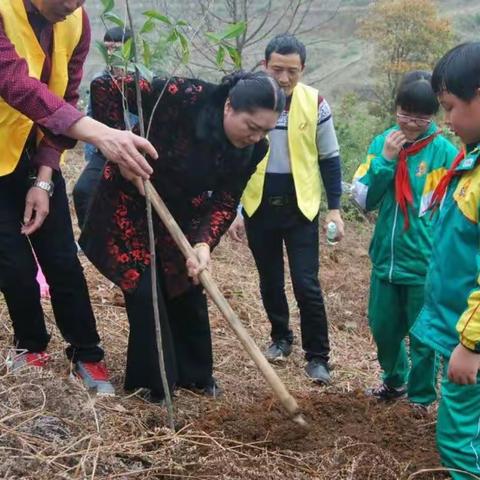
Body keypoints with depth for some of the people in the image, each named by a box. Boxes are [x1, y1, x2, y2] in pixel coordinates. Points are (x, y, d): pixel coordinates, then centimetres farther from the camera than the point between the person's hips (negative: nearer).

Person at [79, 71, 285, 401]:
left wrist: (203, 243, -29)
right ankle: (153, 384, 9)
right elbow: (105, 88, -28)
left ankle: (195, 375, 28)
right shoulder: (183, 98, -32)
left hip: (183, 216, 5)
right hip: (131, 204, -5)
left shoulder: (252, 149, -16)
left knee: (189, 294, 10)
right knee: (145, 292, -6)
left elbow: (225, 203, -12)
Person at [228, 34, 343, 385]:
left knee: (306, 284, -3)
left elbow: (329, 159, 2)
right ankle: (281, 337, 36)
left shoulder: (315, 104, -7)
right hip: (258, 207, 1)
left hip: (300, 208, -1)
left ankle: (317, 356, 9)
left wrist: (335, 208, 0)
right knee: (270, 281, 14)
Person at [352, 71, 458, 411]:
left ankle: (421, 398, 30)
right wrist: (385, 160, -15)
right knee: (383, 327, 18)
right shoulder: (382, 143, -1)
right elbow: (364, 200, -4)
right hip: (385, 257, 4)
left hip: (425, 263, -4)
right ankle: (394, 380, 43)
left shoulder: (444, 153, -11)